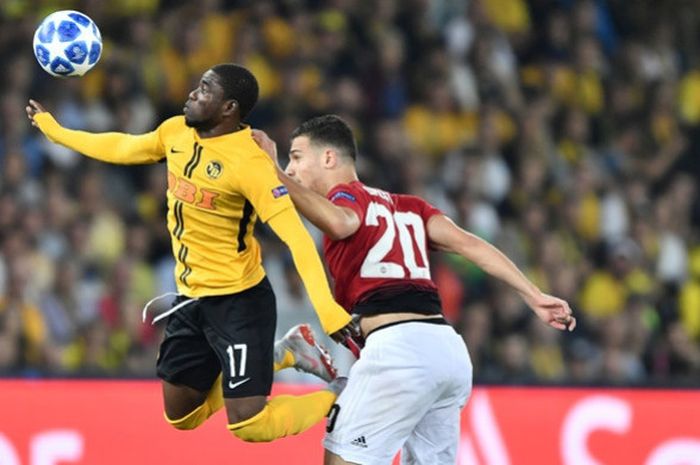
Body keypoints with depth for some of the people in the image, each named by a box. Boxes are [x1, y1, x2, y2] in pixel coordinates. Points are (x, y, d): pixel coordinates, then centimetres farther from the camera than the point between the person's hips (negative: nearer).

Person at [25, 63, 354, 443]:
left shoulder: (249, 162, -24)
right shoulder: (176, 132, -1)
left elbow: (295, 236, -30)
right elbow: (121, 148, 19)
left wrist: (326, 307, -40)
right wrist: (51, 128, 29)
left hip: (239, 302, -8)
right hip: (190, 299, 8)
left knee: (248, 425, -14)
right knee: (180, 417, 17)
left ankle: (341, 398, 11)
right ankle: (282, 354, 30)